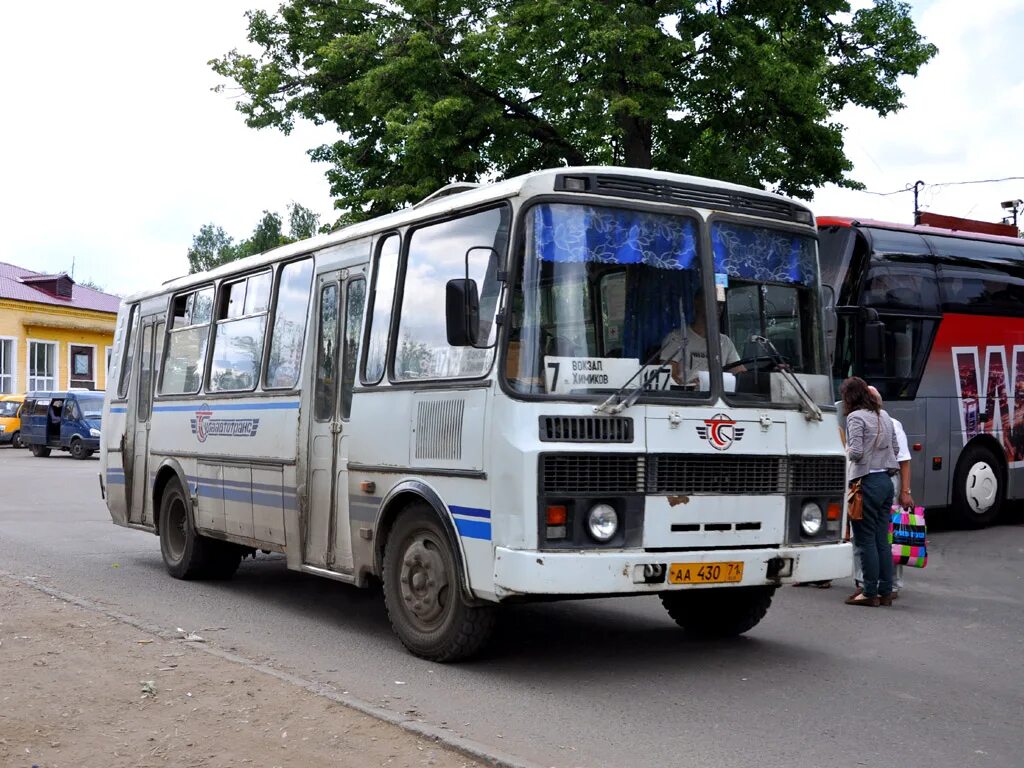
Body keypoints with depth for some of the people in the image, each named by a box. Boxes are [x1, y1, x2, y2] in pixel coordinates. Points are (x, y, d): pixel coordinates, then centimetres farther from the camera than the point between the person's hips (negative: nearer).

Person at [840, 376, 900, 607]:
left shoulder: (855, 417, -11)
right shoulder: (884, 416, 13)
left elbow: (856, 452, -18)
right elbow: (896, 449, 18)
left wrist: (847, 452, 2)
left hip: (867, 482, -8)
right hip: (886, 481, 8)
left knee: (866, 540, -1)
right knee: (882, 539, 11)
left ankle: (870, 593, 2)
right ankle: (885, 591, 15)